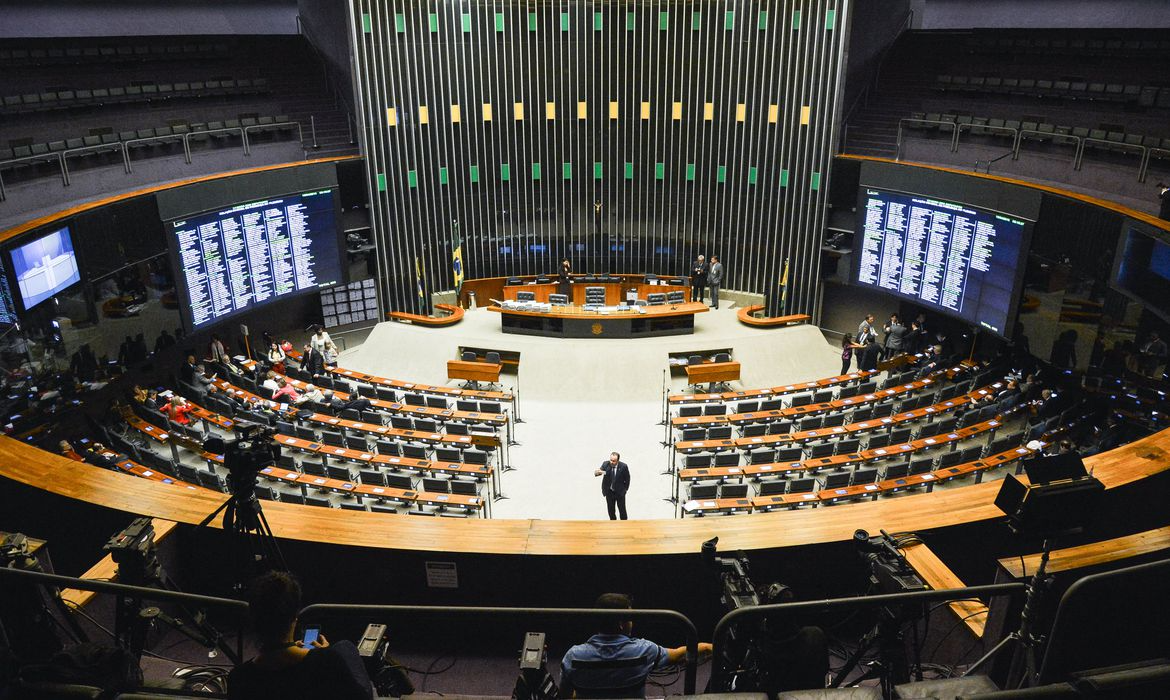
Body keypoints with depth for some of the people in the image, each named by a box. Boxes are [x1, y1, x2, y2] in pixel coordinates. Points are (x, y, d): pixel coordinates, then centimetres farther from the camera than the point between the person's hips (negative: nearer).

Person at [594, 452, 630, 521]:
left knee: (622, 510, 3)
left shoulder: (623, 466, -17)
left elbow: (627, 479, -3)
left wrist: (625, 489, -1)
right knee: (611, 511, 8)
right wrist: (597, 472, -45)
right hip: (609, 492, 2)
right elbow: (599, 471, -22)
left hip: (620, 492, -2)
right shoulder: (605, 464, -13)